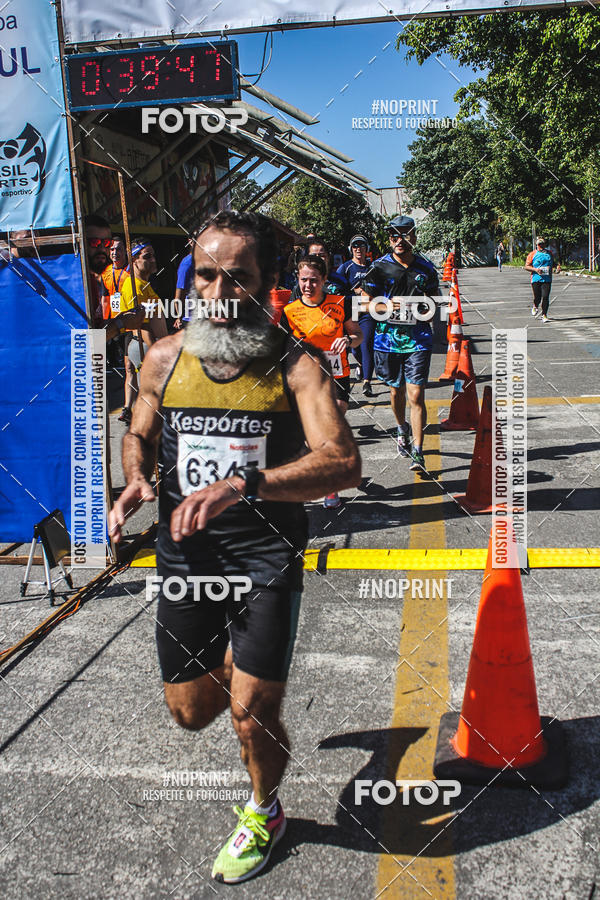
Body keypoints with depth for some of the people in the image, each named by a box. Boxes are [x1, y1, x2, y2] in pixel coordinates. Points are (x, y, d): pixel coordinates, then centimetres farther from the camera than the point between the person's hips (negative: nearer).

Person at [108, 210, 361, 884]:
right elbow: (138, 435, 17)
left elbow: (343, 462, -24)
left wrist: (240, 484, -38)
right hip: (183, 554, 4)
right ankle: (237, 668, 50)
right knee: (191, 711, 13)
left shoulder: (295, 365, -11)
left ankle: (263, 813, 32)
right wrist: (135, 481, -6)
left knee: (252, 716, -3)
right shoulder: (164, 358, 0)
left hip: (265, 556, -3)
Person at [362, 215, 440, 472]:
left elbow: (435, 298, 17)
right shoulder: (380, 267, -1)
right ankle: (402, 431, 44)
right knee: (396, 391, 16)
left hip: (418, 338, -1)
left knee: (416, 395, -10)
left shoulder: (425, 267, 4)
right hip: (388, 335, 1)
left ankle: (417, 452, -7)